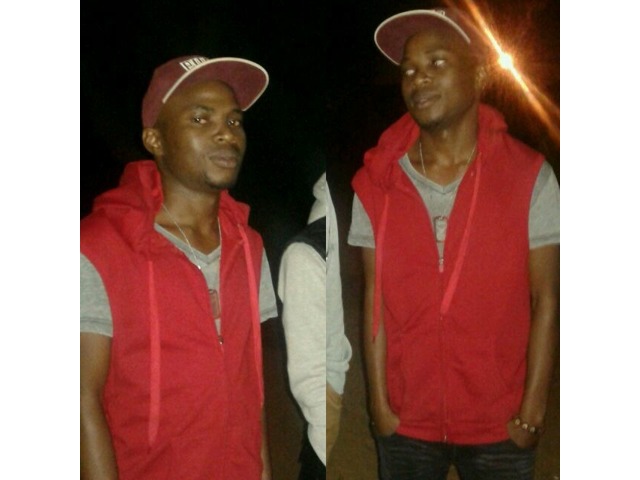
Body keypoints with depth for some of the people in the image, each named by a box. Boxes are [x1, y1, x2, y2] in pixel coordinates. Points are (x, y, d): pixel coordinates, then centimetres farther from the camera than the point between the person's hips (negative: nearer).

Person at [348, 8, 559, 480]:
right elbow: (375, 300, -3)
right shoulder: (376, 182, -5)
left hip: (500, 424, -1)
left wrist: (532, 411, -8)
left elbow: (546, 301, -7)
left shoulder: (530, 176, -9)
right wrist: (379, 403, -3)